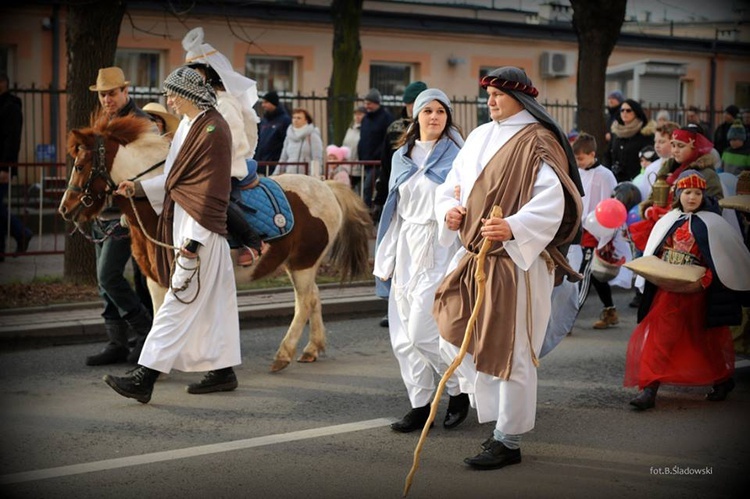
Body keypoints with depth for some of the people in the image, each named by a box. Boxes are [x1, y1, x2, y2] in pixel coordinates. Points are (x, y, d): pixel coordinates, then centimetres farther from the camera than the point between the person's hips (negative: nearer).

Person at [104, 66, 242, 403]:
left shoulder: (212, 131, -17)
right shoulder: (189, 125, 13)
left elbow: (209, 192, -20)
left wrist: (193, 242, -22)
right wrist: (139, 188, 10)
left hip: (200, 229, -10)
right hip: (183, 223, 10)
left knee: (180, 302, -9)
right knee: (212, 302, 14)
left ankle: (145, 379, -10)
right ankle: (223, 371, 22)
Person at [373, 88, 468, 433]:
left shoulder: (456, 156, -2)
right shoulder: (402, 157, 13)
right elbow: (394, 210, 16)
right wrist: (386, 259, 13)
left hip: (440, 247, -6)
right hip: (406, 247, 6)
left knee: (422, 331, -10)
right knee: (403, 334, 4)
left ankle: (459, 390, 11)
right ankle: (420, 405, 14)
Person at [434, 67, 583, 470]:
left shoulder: (537, 143, -10)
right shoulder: (479, 138, 13)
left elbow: (551, 204, -22)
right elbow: (451, 185, 18)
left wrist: (513, 227, -38)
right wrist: (449, 210, -4)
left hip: (518, 262, -8)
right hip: (475, 257, 8)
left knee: (508, 348, -3)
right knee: (454, 335, 9)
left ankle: (508, 441, 8)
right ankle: (498, 416, 24)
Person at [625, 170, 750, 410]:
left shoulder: (711, 224, -5)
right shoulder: (667, 222, 6)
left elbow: (725, 261, -5)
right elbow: (652, 257, 13)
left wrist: (703, 281, -15)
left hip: (697, 293, -2)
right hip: (667, 292, 3)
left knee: (705, 341, 13)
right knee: (657, 338, -9)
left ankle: (722, 381, 35)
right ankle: (649, 390, -10)